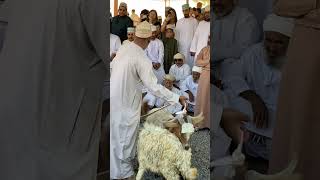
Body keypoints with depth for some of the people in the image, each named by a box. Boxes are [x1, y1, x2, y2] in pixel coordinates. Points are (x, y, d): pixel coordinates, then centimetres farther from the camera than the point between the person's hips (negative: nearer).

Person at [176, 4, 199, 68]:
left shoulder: (194, 21, 1)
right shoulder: (179, 22, 10)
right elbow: (177, 35, 10)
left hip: (191, 46, -2)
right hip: (181, 47, 2)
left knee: (191, 63, -4)